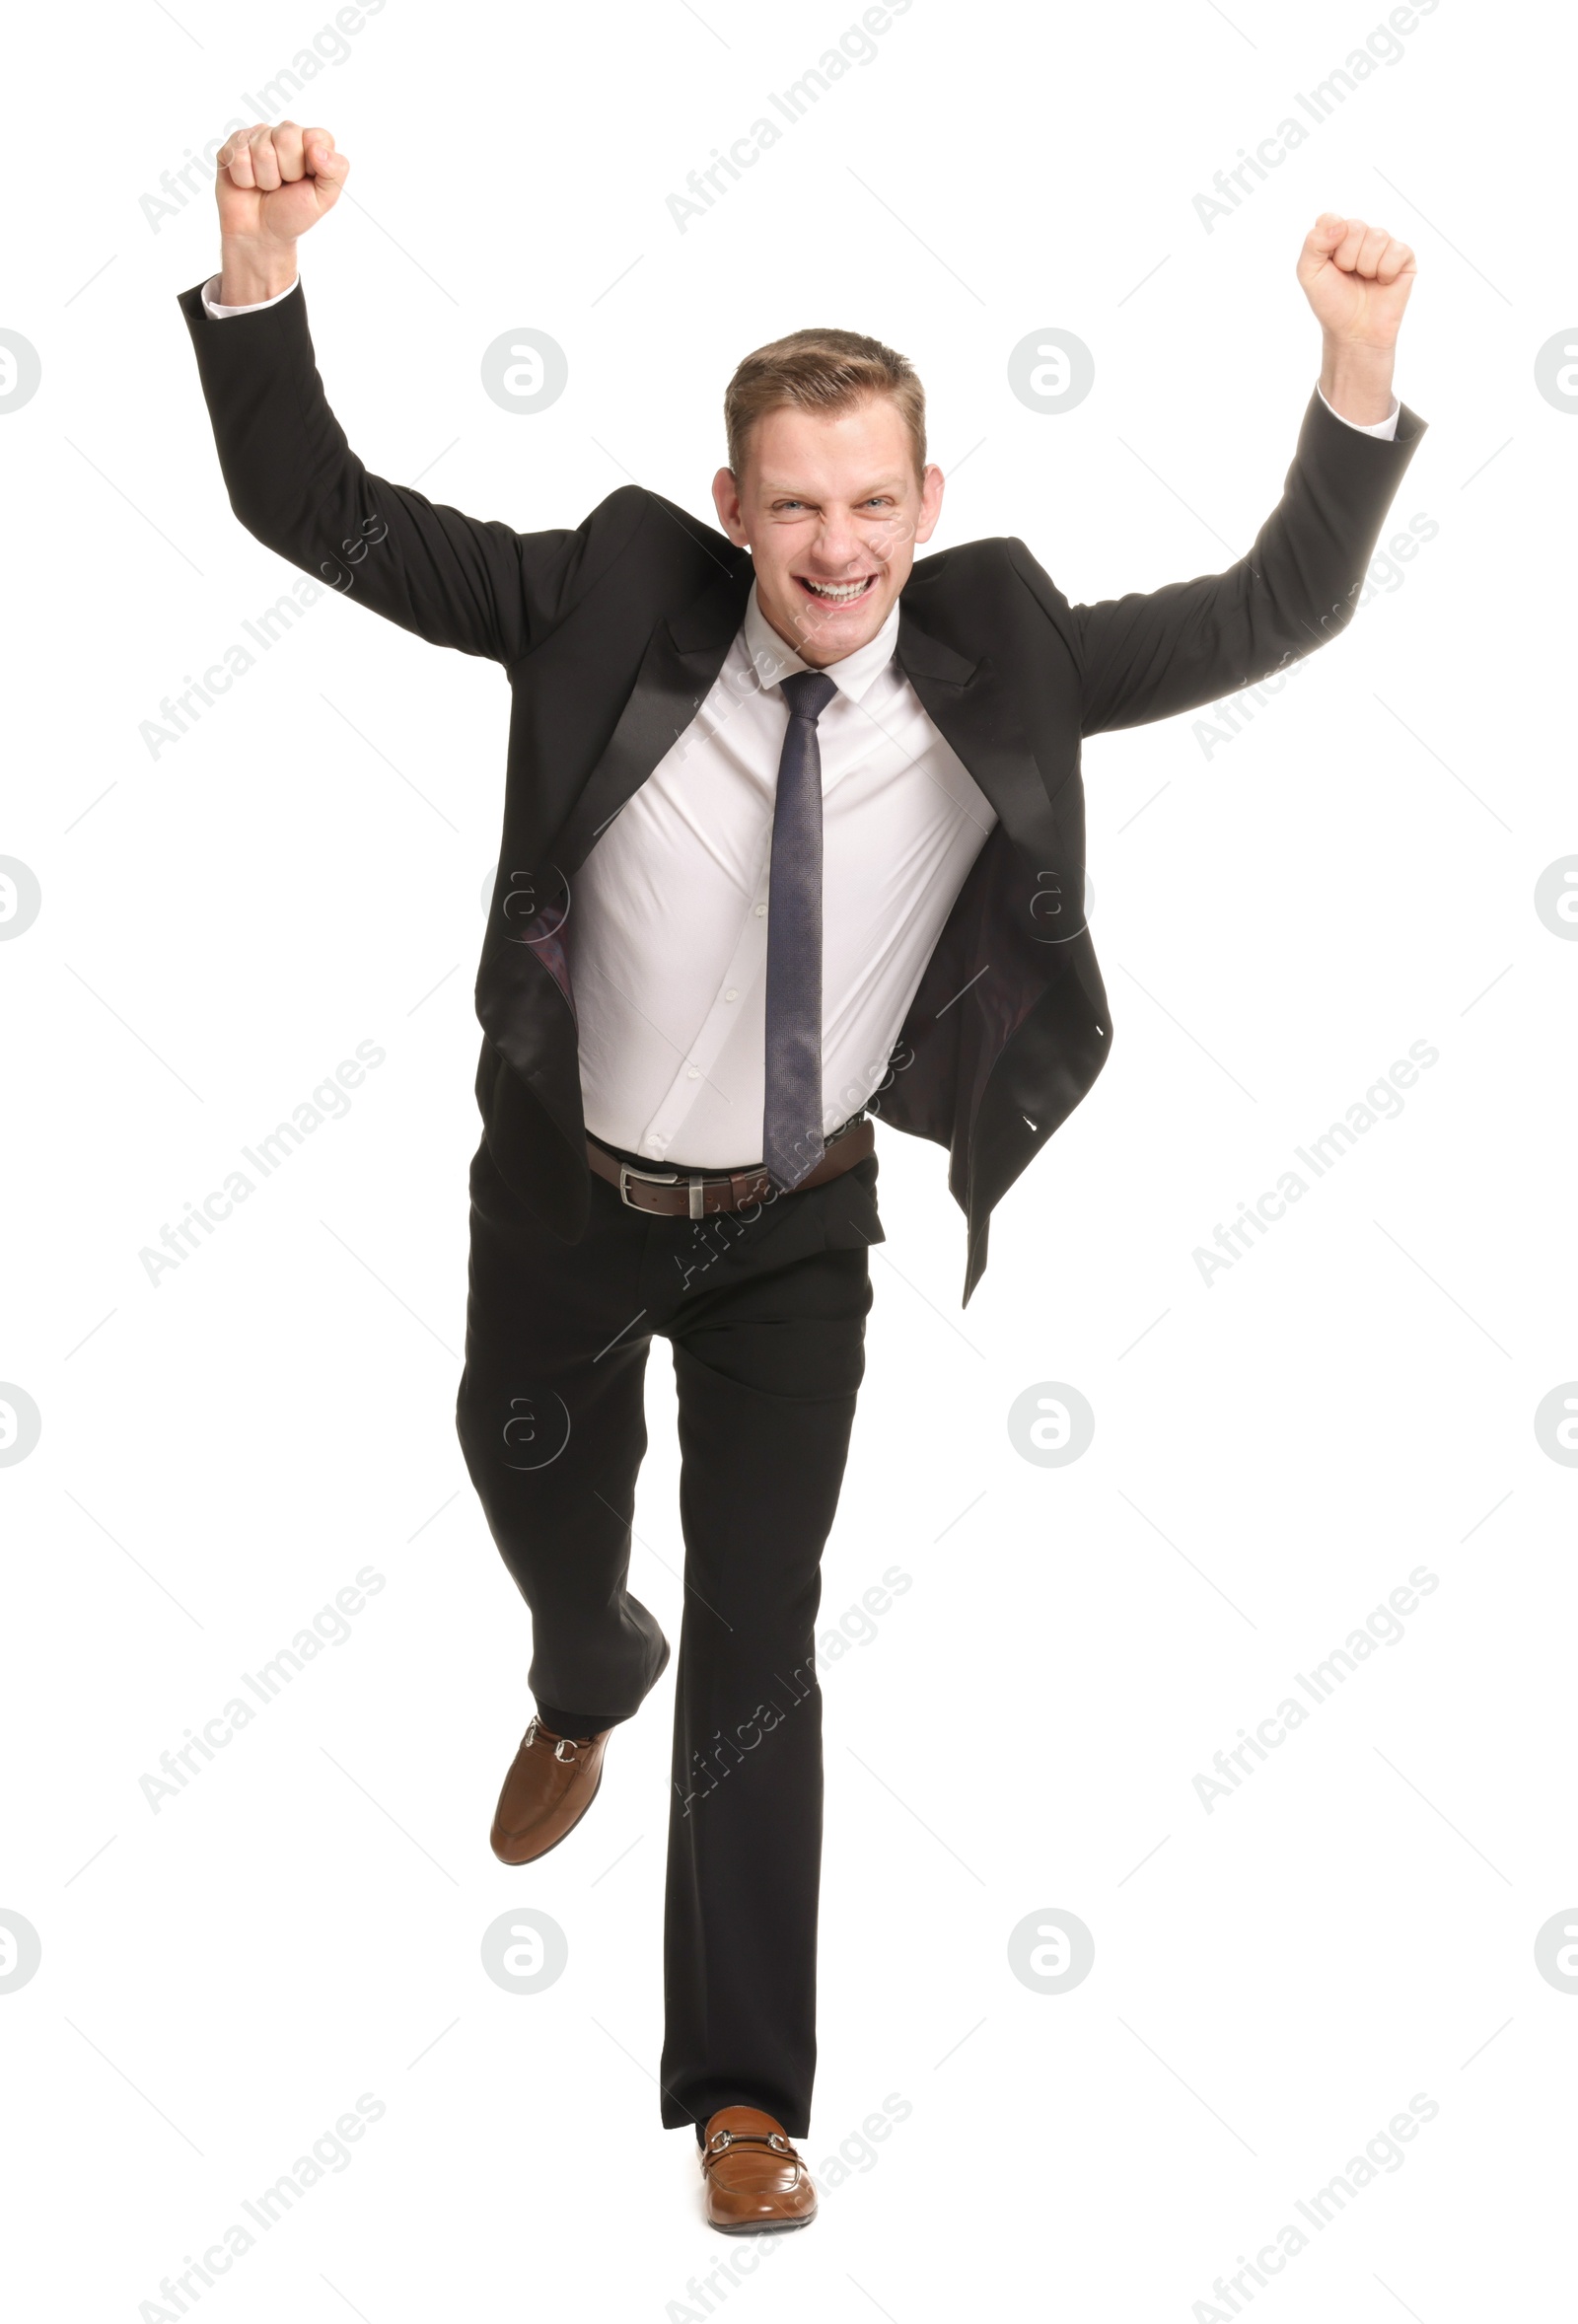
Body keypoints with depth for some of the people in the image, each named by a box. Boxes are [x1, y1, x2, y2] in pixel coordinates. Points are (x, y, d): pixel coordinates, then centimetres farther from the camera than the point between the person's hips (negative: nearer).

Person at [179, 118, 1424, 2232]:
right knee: (541, 1511, 26)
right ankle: (588, 1692, 66)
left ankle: (748, 2091, 16)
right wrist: (262, 266, -34)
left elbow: (1275, 612, -16)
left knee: (761, 1638, 1)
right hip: (568, 1196, 1)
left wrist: (1361, 363, -30)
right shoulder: (613, 607, -19)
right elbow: (320, 515, -19)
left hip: (799, 1229, -1)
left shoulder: (997, 663, -16)